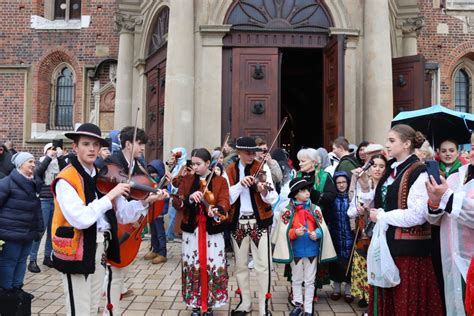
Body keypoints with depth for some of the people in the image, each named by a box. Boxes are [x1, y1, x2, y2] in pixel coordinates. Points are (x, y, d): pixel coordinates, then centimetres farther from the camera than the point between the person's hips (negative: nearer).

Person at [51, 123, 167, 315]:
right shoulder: (66, 179, -14)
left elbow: (122, 214, 4)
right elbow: (81, 219, -27)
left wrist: (146, 201, -10)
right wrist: (110, 195, -24)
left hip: (100, 248, 7)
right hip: (77, 251, -7)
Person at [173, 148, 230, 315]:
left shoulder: (220, 181, 0)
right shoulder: (187, 179, 5)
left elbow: (224, 203, -13)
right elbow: (176, 203, -2)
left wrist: (217, 210, -35)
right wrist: (189, 198, -21)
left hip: (213, 230, -2)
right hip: (191, 229, 2)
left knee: (213, 267, 1)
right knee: (192, 267, 7)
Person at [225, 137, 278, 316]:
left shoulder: (263, 168, -3)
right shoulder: (229, 171, 3)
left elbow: (273, 199, -11)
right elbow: (228, 198, -7)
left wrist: (264, 191, -32)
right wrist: (240, 184, -21)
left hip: (259, 221, -2)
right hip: (238, 222, 2)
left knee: (263, 265, -2)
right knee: (240, 265, 13)